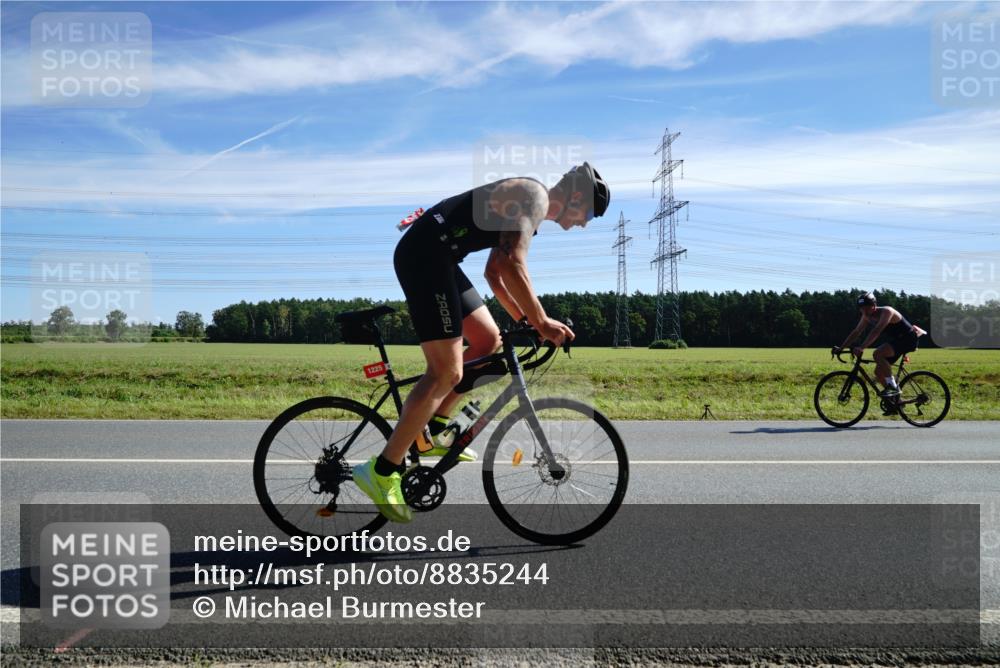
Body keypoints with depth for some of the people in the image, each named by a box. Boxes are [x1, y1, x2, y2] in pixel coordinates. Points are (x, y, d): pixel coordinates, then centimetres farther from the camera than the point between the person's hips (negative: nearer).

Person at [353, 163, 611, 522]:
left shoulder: (526, 208, 23)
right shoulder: (534, 196, -8)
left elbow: (495, 272, 28)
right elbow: (512, 265, -22)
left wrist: (525, 321, 23)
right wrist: (541, 321, -16)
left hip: (435, 258, 11)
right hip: (425, 255, -11)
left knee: (488, 340, 15)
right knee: (447, 373, -12)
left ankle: (433, 430, 18)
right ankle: (381, 471, -7)